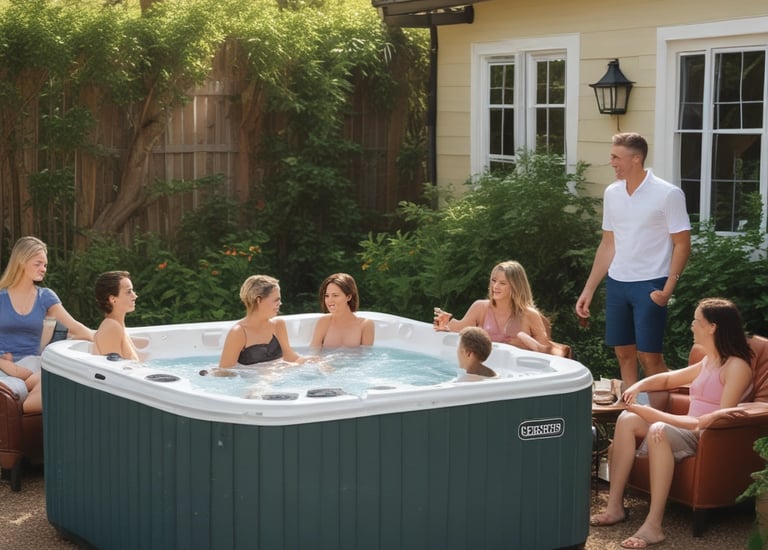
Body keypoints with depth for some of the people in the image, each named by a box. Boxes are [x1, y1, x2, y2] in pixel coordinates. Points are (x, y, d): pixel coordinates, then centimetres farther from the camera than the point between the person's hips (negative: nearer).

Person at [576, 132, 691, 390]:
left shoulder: (668, 194, -10)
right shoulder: (612, 193, 7)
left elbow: (682, 244, -8)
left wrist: (668, 289, -18)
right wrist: (588, 290, 12)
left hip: (649, 284, -5)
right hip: (616, 283, 6)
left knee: (649, 357, -6)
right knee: (624, 354, 9)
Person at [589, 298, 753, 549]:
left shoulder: (736, 367, -11)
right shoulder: (707, 362, 18)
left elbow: (724, 418, -21)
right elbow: (669, 379, 32)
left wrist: (660, 417, -26)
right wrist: (639, 385, 9)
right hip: (689, 431, 9)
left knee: (659, 431, -37)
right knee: (627, 419, -9)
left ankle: (653, 526, -40)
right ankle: (615, 507, -16)